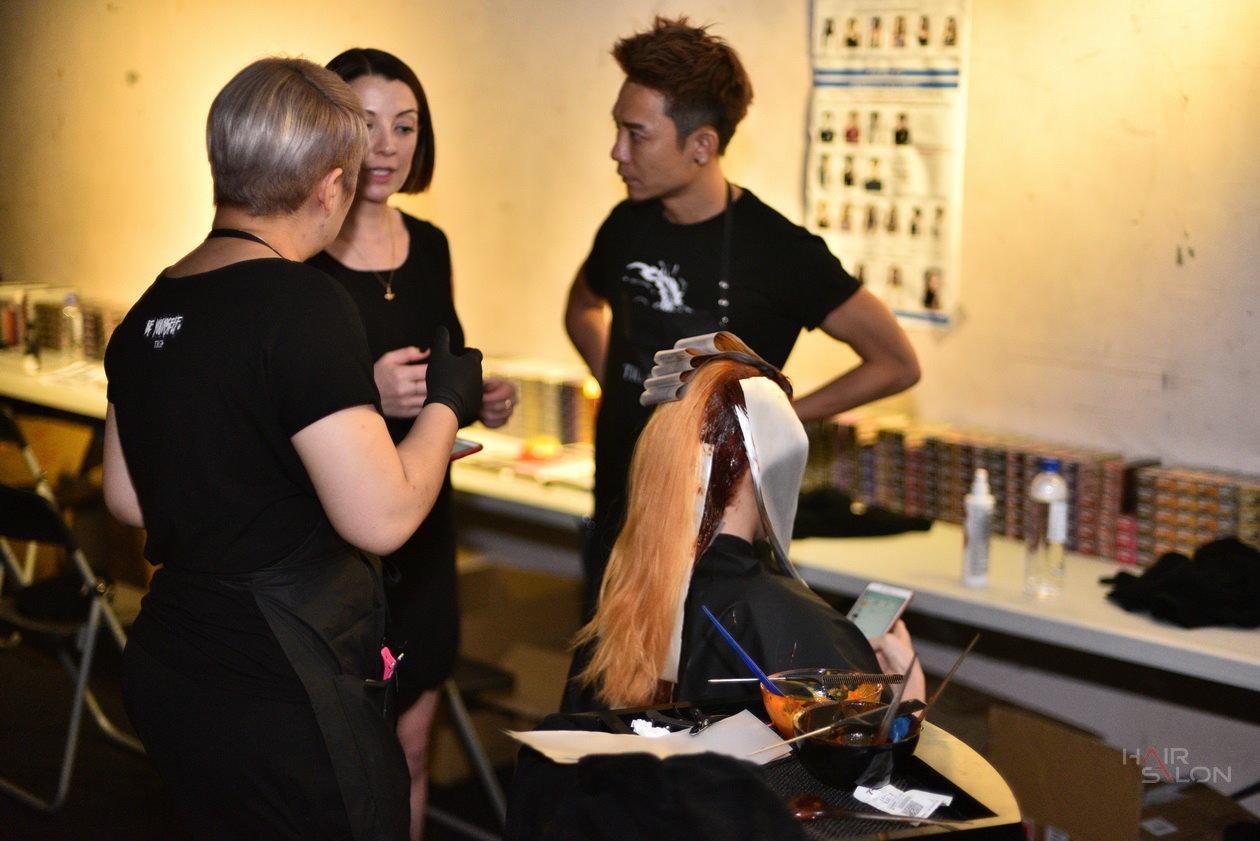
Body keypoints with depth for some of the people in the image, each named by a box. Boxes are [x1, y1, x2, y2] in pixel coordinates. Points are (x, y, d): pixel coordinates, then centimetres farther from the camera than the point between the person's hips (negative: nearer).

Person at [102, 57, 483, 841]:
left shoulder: (150, 311, 6)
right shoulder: (303, 304, -19)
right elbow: (381, 518, -23)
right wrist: (445, 404, -5)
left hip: (166, 667, 8)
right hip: (282, 686, -8)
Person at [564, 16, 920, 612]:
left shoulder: (777, 251, -16)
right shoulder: (628, 226, 0)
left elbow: (896, 363, -10)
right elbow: (583, 308, 23)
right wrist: (615, 383, 6)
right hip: (617, 516, 6)